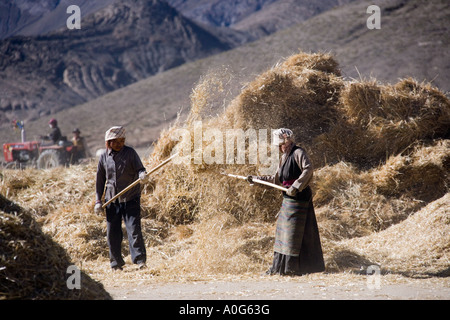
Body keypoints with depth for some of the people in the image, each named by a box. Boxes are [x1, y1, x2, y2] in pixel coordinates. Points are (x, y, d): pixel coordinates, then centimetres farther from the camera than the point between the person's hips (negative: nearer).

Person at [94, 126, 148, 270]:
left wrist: (142, 174, -33)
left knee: (134, 229, -11)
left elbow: (139, 168, -8)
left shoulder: (130, 152, -1)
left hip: (131, 198, -3)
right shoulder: (104, 157, 6)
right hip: (112, 200, 3)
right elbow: (100, 180, 13)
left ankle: (140, 260, -8)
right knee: (112, 232, 5)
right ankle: (116, 263, 16)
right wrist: (98, 200, 9)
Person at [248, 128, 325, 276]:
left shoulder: (298, 153, -9)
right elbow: (276, 179, 23)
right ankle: (279, 267, 17)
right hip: (288, 199, 10)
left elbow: (308, 169, -24)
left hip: (298, 198, -10)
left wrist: (296, 186, -30)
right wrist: (257, 179, 20)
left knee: (294, 233, -7)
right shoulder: (284, 157, 18)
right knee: (283, 232, 11)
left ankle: (292, 268, -4)